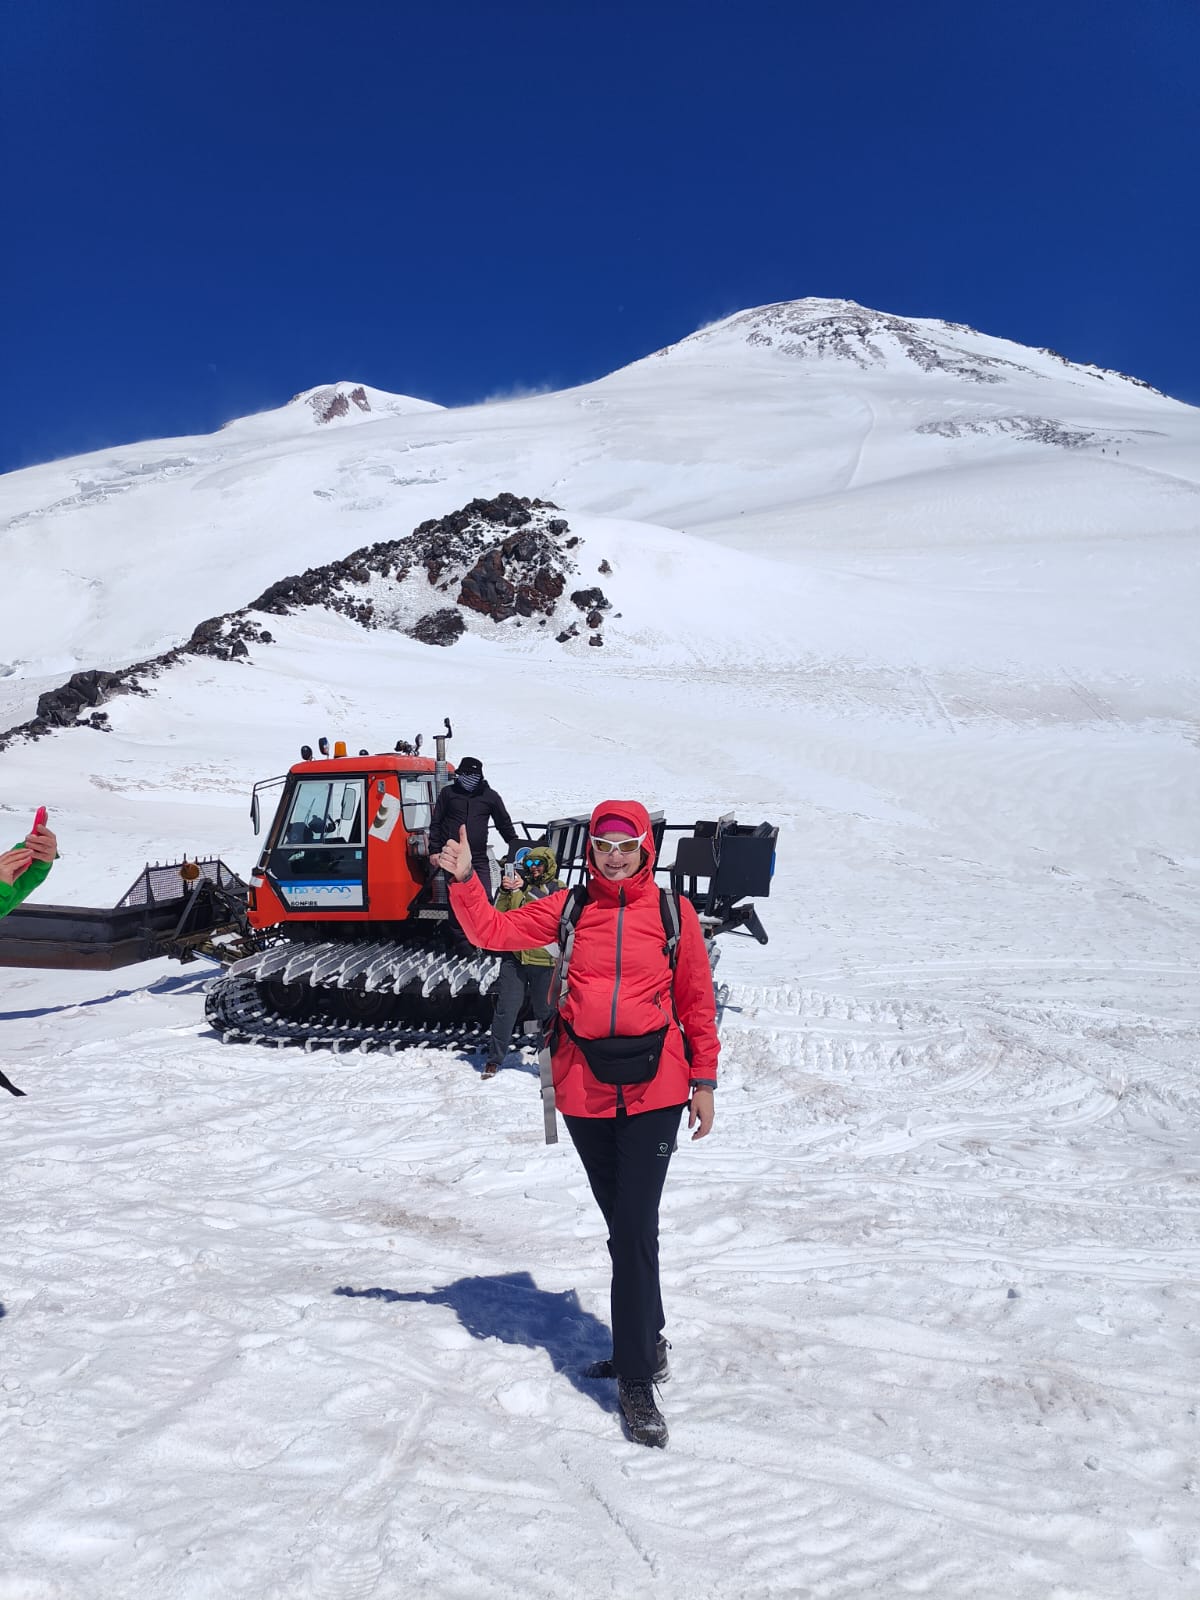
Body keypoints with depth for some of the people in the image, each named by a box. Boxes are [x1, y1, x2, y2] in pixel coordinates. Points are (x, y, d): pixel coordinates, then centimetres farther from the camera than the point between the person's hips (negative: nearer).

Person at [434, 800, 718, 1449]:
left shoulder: (673, 913, -1)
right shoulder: (568, 909, 3)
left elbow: (697, 1002, 4)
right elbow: (492, 930, 5)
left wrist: (703, 1082, 5)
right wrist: (464, 880, -9)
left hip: (653, 1087, -2)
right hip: (584, 1088, 2)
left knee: (635, 1229, -5)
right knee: (623, 1226, 16)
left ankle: (637, 1379, 9)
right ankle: (646, 1344, 35)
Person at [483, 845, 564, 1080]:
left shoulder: (557, 889, 3)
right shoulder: (518, 885, 11)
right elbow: (499, 915, 3)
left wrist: (526, 888, -25)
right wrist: (505, 891, -12)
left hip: (543, 959, -2)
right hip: (514, 957, 2)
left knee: (547, 1011, 7)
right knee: (505, 1009, 0)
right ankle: (494, 1059, 8)